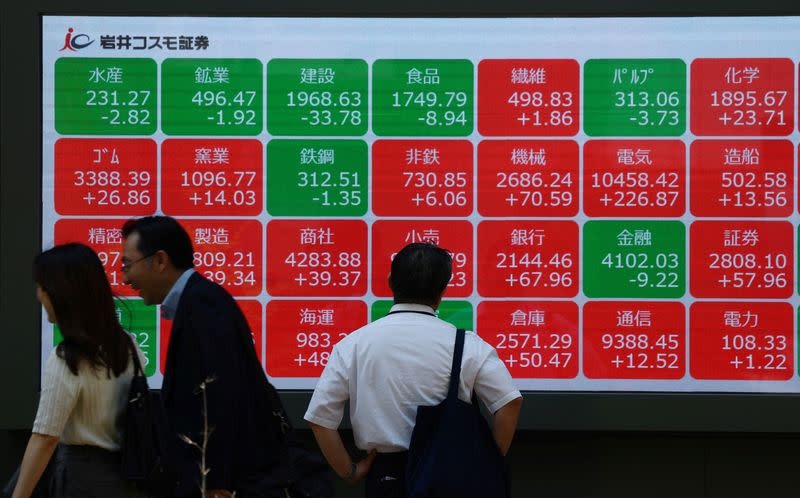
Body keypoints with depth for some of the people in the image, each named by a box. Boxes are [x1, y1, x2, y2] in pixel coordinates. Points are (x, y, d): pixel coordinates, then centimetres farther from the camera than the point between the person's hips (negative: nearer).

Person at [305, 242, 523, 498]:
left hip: (386, 474, 1)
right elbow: (509, 402, -10)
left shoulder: (353, 344, -1)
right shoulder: (466, 344, -4)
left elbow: (319, 417, -3)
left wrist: (349, 471, 5)